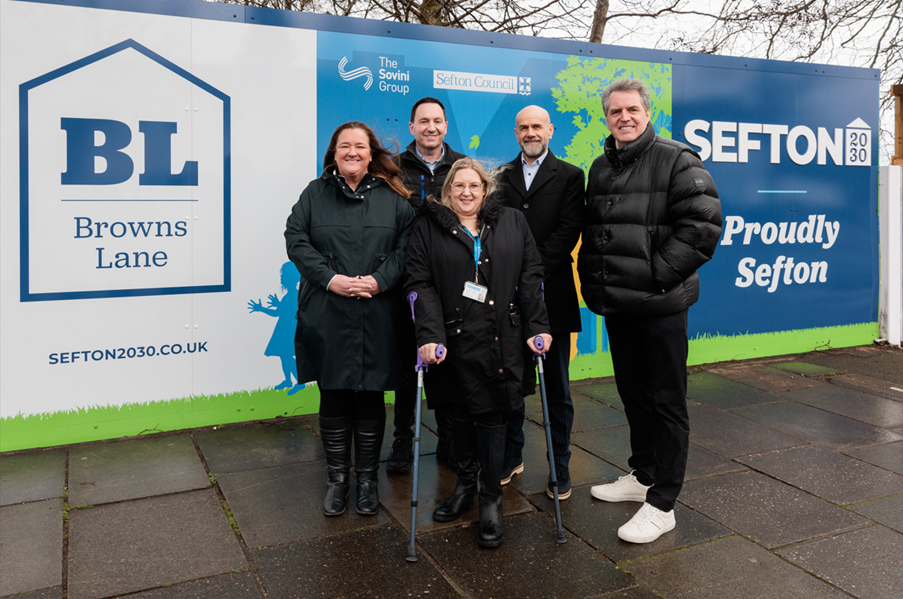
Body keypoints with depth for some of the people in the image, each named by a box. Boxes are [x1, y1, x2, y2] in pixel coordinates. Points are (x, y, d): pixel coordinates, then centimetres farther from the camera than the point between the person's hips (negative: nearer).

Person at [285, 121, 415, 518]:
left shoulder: (393, 198, 7)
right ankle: (336, 478, 24)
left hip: (378, 317, 0)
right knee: (333, 399, 8)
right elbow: (296, 240, 0)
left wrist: (379, 280, -14)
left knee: (370, 399, 8)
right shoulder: (315, 193, 8)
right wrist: (330, 279, -13)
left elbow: (406, 246, 0)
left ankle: (367, 480, 24)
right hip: (327, 317, 0)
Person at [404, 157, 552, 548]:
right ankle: (465, 485, 31)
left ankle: (491, 500, 13)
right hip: (455, 339, 0)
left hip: (502, 340, 0)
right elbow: (419, 283, -3)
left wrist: (537, 326, -1)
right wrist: (429, 335, -14)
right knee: (461, 411, 10)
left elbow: (531, 277, 8)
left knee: (491, 414, 0)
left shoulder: (513, 223, 11)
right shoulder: (428, 229, 6)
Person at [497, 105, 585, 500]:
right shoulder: (500, 176, 13)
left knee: (557, 387, 5)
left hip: (551, 293, -2)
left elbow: (568, 231, -5)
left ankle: (560, 466, 17)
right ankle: (511, 456, 25)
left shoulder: (570, 176, 6)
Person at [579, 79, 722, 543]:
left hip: (661, 304, -7)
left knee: (666, 401, 1)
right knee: (633, 393, 18)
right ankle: (642, 475, 36)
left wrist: (660, 272, -17)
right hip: (616, 304, 7)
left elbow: (703, 222, -14)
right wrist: (592, 279, 9)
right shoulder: (600, 168, 15)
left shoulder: (677, 160, -6)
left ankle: (662, 503, 11)